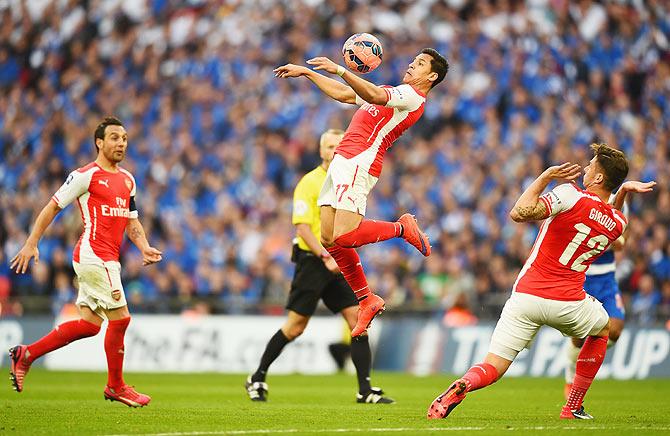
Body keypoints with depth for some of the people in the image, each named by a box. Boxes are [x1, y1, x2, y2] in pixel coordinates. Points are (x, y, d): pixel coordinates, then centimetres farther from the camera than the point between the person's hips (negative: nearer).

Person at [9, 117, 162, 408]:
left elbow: (132, 221, 22)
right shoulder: (86, 175, -6)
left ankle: (26, 354, 18)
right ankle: (116, 386, 4)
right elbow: (53, 207, -3)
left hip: (108, 260, 9)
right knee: (120, 317, -9)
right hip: (93, 255, -9)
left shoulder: (127, 180, 17)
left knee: (89, 324, 8)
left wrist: (144, 248, 3)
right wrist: (31, 243, -8)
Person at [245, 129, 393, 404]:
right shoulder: (309, 183, -9)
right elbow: (302, 227, -16)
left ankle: (365, 391, -4)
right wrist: (325, 256, -24)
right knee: (295, 327, -1)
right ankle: (257, 379, 16)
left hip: (339, 262, 6)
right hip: (312, 260, -6)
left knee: (358, 320, -6)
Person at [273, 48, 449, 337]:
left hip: (359, 164, -9)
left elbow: (374, 95, -23)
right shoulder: (393, 93, 27)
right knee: (329, 239, 2)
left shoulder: (413, 96, -3)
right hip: (342, 162, 9)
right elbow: (343, 94, 34)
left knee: (344, 236, -21)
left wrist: (340, 70, -33)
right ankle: (366, 300, 10)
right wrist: (306, 73, 32)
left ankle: (402, 228, 3)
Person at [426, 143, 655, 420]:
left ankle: (460, 388, -36)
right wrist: (624, 190, 28)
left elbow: (519, 213, -17)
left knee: (491, 368, 0)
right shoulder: (617, 224, 7)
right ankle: (573, 408, 33)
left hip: (526, 296, -2)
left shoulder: (570, 195, -10)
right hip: (568, 303, 2)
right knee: (602, 330, 37)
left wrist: (547, 176, -8)